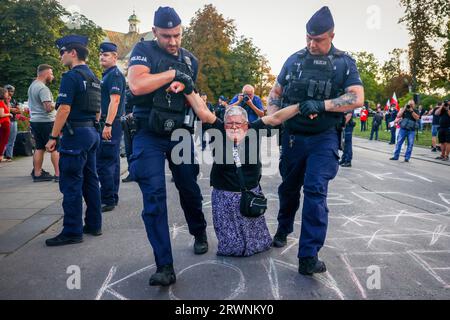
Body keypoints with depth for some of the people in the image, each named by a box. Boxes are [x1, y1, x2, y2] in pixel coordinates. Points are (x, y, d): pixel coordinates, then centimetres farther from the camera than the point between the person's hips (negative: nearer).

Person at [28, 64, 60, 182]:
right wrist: (56, 105, -4)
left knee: (39, 148, 13)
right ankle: (58, 174, -6)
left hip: (34, 120, 9)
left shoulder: (32, 86, 13)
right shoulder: (43, 88, -17)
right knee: (55, 148, -5)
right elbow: (48, 108, -25)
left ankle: (37, 173, 16)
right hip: (46, 122, -9)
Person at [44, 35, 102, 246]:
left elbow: (64, 109, -17)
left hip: (76, 134, -9)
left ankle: (72, 231, 1)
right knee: (90, 180, 13)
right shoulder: (93, 78, 16)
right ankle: (93, 225, 21)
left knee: (71, 184, -4)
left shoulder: (71, 76, -11)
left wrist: (53, 137, -14)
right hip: (92, 133, 9)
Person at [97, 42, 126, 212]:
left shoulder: (115, 75, -11)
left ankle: (107, 201, -4)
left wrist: (107, 125, -24)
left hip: (111, 124, -10)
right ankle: (112, 198, 22)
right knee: (112, 161, 13)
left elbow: (114, 101, -20)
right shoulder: (107, 75, 20)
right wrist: (103, 122, 22)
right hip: (111, 123, 10)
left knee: (104, 162, -10)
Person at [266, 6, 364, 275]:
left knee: (315, 192, -12)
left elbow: (357, 98, -10)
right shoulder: (294, 60, 6)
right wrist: (271, 119, -5)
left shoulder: (345, 63, 0)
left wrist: (321, 105, -23)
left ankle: (309, 256, -7)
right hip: (293, 136, 3)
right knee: (289, 187, 15)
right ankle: (283, 230, 40)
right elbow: (276, 93, 13)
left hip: (324, 139, -3)